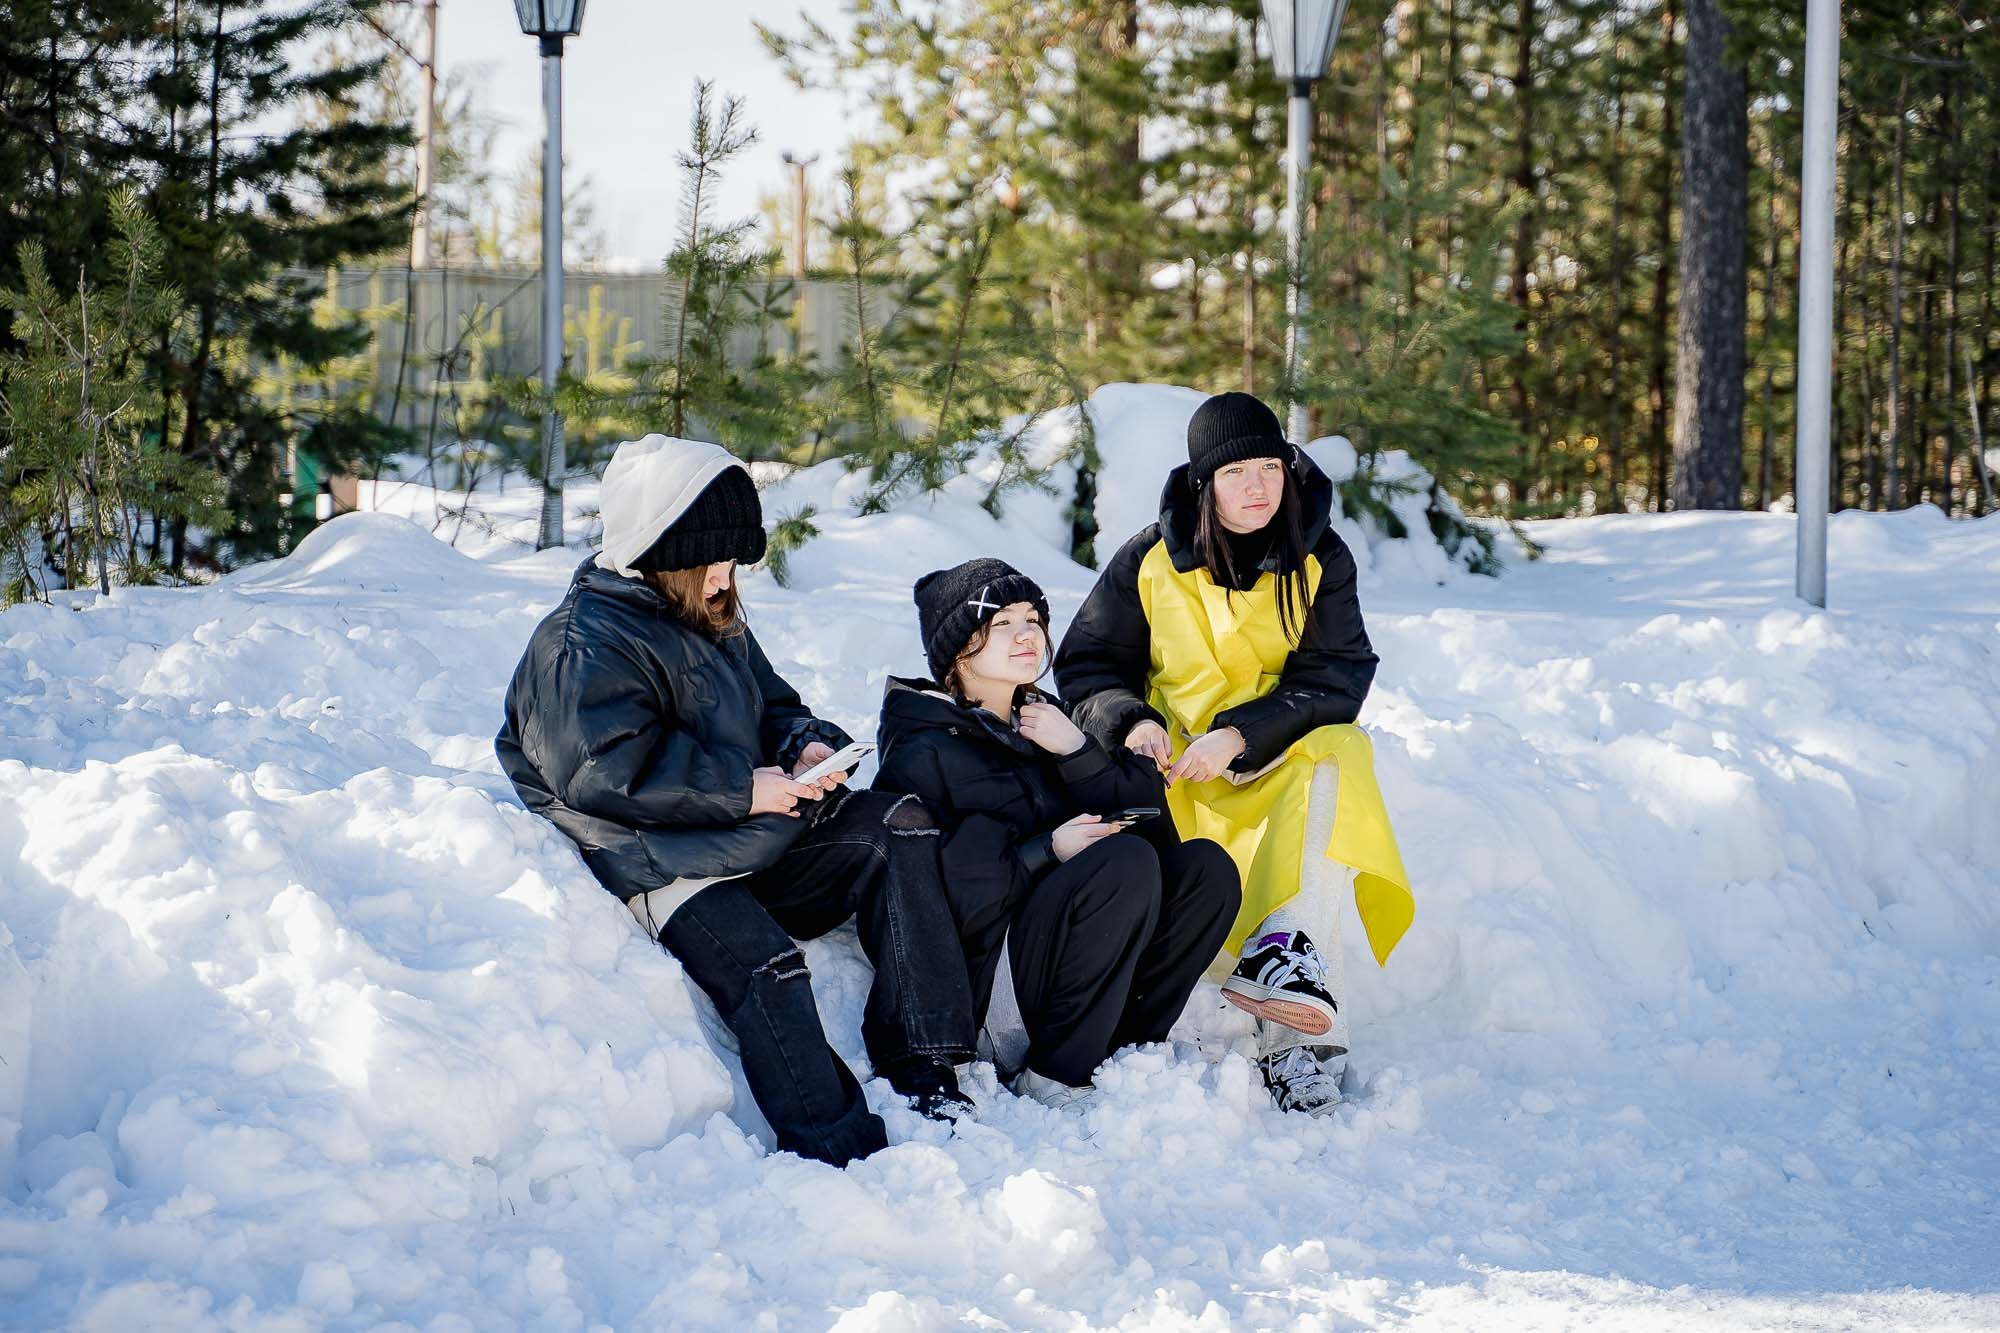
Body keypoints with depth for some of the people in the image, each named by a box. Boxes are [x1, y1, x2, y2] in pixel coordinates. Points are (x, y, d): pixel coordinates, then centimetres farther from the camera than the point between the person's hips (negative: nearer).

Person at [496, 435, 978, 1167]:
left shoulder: (717, 623, 20)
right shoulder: (582, 645, -10)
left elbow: (773, 709, 29)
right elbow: (608, 770, -23)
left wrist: (809, 747, 3)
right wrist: (743, 791, -20)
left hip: (752, 836, 9)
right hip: (665, 868, -9)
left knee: (899, 826, -10)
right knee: (760, 963, -34)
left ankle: (923, 1073, -16)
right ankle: (838, 1150, -36)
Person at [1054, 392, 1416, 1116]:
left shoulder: (1319, 558, 1)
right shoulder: (1149, 560, 3)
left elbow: (1338, 676, -8)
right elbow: (1087, 663, 6)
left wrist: (1240, 734, -23)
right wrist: (1130, 720, -17)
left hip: (1279, 763, -1)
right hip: (1174, 767, 1)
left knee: (1337, 759, -33)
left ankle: (1294, 952, -51)